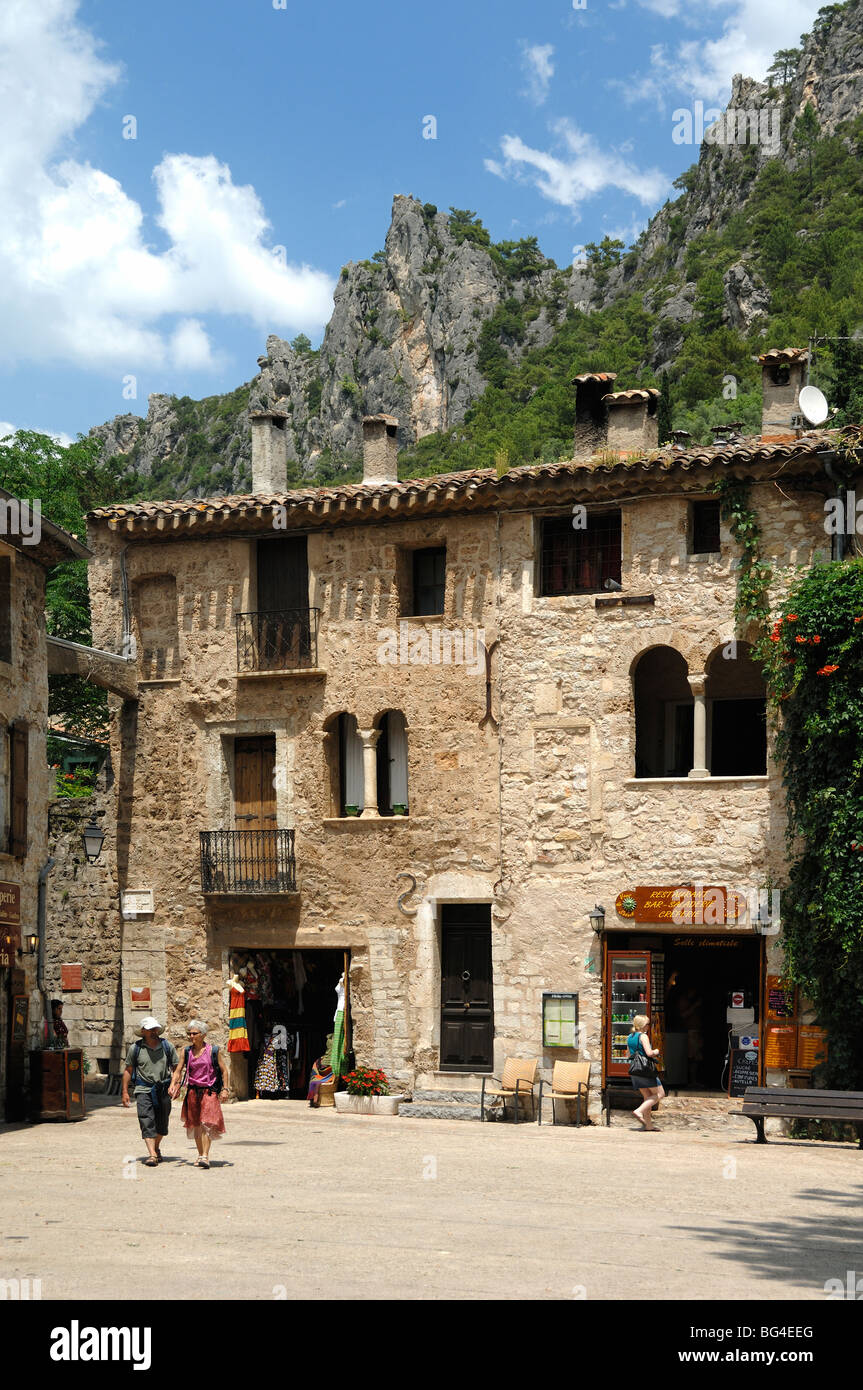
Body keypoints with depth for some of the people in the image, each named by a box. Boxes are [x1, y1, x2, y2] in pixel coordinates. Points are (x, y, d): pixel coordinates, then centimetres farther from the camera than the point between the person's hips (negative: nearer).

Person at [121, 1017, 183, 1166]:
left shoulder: (167, 1046, 5)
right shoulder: (136, 1048, 1)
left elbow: (177, 1067, 9)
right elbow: (128, 1070, 7)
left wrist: (174, 1084, -7)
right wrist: (125, 1092, 4)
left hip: (163, 1091, 2)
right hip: (144, 1090, -2)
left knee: (161, 1123, 10)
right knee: (147, 1122, -15)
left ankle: (156, 1148, 33)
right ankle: (151, 1154, -22)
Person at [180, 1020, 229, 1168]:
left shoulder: (213, 1050, -1)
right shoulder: (187, 1051, 7)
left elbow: (224, 1069, 3)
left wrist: (225, 1088, -4)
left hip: (209, 1091, -4)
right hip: (193, 1090, 4)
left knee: (206, 1123, -14)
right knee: (196, 1125, 7)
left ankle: (205, 1156, -18)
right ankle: (200, 1154, 19)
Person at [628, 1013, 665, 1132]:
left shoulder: (629, 1037, 13)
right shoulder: (643, 1036, -11)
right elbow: (649, 1053, -21)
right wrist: (655, 1052, -2)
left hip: (635, 1071, 8)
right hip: (646, 1069, -8)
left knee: (647, 1096, 13)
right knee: (659, 1094, 1)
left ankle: (648, 1124, 8)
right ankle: (639, 1111, -13)